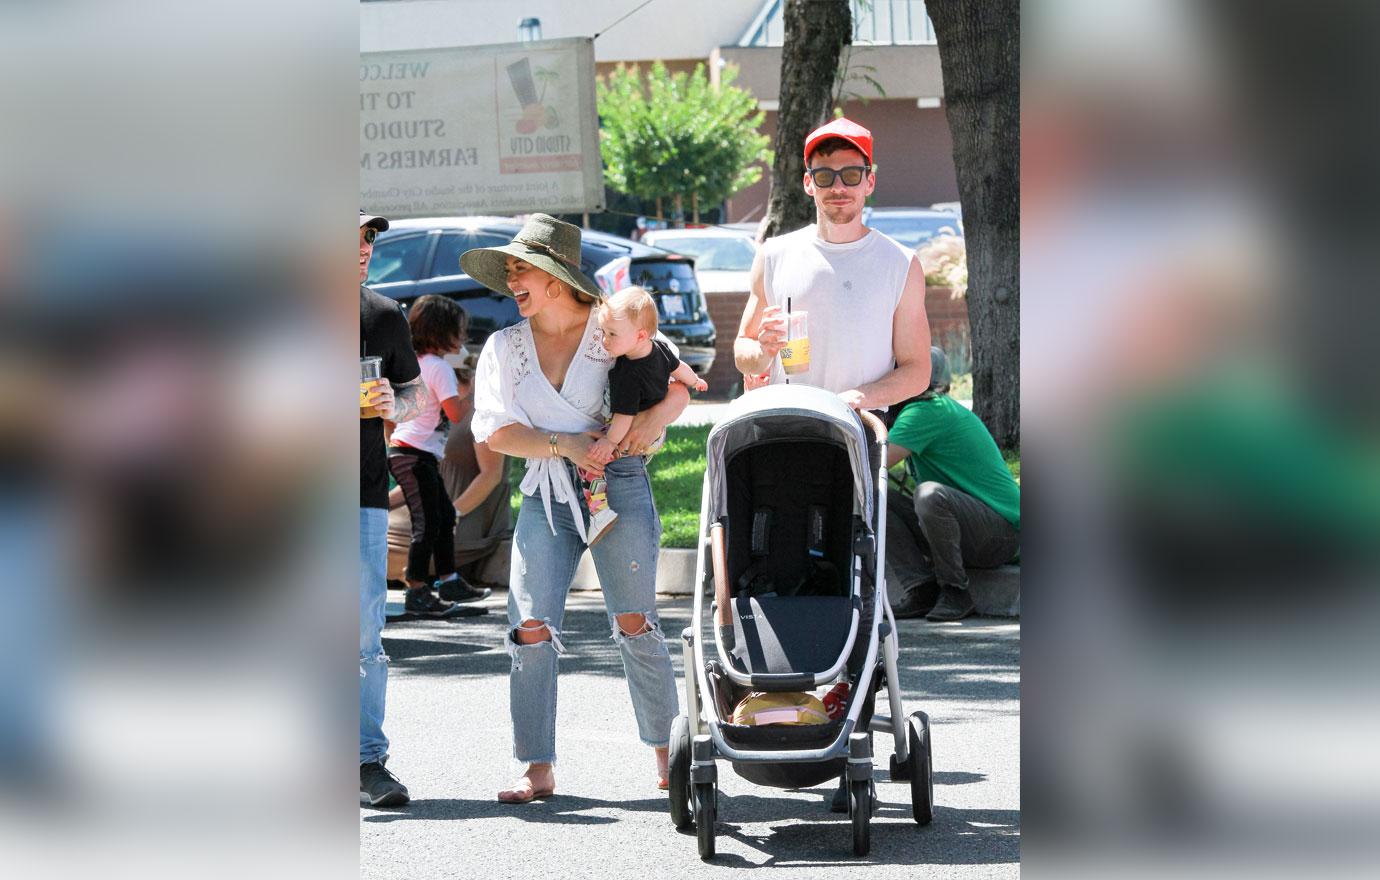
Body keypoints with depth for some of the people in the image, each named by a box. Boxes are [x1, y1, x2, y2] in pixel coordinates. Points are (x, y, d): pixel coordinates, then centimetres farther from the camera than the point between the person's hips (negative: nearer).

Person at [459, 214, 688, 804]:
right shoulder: (505, 346, 9)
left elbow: (679, 386, 5)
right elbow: (496, 431, 0)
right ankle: (537, 770, -4)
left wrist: (654, 417, -17)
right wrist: (563, 444, -13)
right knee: (532, 628, -8)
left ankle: (666, 754, 11)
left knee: (634, 623, -3)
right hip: (545, 495, 3)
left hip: (619, 483, -2)